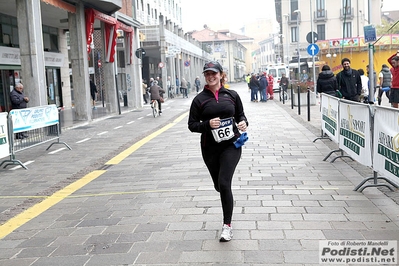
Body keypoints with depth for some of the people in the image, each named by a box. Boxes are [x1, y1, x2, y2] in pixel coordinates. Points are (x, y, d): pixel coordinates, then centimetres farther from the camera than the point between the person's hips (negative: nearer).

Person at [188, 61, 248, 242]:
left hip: (231, 145, -2)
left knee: (224, 183, -14)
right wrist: (208, 124, -18)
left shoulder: (232, 95, 2)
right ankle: (229, 199, 52)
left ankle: (227, 225, 2)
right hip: (210, 148, 2)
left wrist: (243, 122, -7)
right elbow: (192, 125, 0)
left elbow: (240, 114, 15)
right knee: (219, 185, 14)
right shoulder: (199, 99, -1)